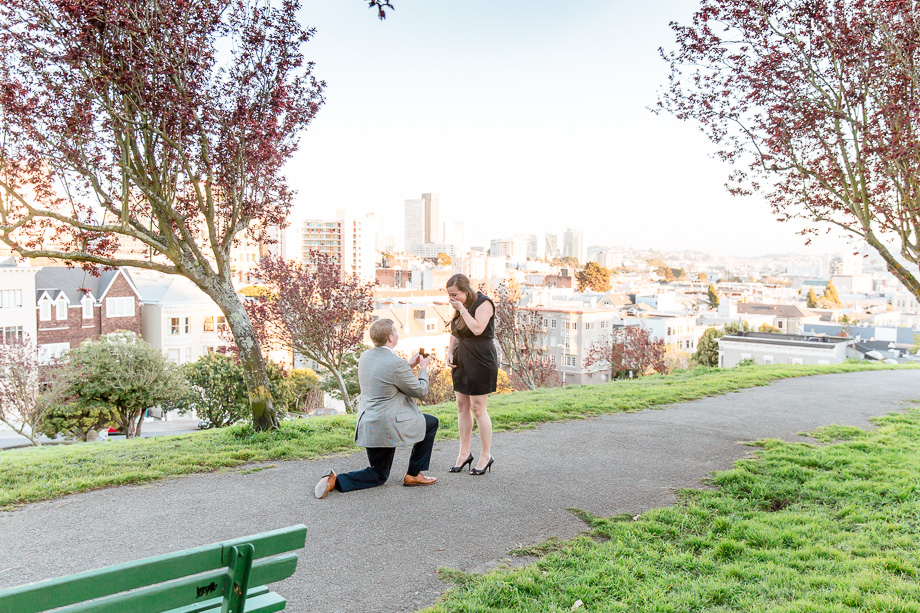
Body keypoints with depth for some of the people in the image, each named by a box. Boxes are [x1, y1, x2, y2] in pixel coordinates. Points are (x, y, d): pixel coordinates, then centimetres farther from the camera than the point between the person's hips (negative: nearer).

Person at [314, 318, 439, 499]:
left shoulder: (365, 356, 5)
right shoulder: (396, 363, -20)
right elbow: (420, 391, -7)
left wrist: (409, 366, 22)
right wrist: (423, 368, 10)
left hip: (368, 425, 8)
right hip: (388, 426, -8)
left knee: (378, 476, 21)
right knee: (431, 423, 15)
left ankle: (335, 480, -1)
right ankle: (413, 475, 17)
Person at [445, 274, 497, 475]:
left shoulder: (483, 303, -12)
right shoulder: (461, 306, 12)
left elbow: (478, 329, -25)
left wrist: (462, 310, -19)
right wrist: (450, 352, 8)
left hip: (481, 360, -8)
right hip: (461, 360, 8)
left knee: (478, 408, -5)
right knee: (462, 406, 9)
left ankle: (486, 455, 9)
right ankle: (464, 453, 19)